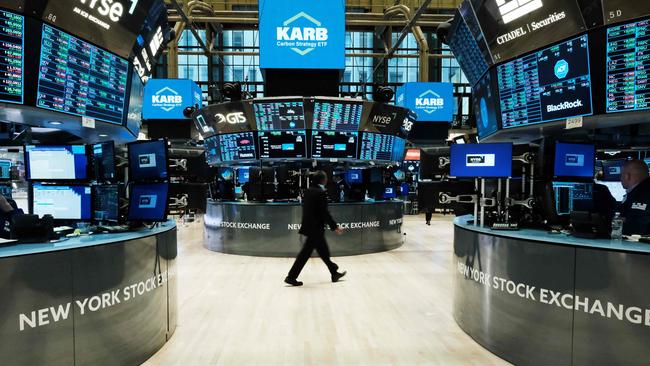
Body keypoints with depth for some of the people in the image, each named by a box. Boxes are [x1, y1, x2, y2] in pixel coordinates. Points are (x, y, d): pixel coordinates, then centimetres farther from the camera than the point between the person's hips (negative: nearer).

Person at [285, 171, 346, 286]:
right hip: (316, 228, -9)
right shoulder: (321, 193, -17)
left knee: (323, 251, 17)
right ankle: (291, 277, 6)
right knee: (306, 252, 0)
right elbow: (324, 213, -18)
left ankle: (334, 273, 29)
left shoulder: (308, 191, 8)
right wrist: (335, 227, -11)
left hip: (309, 225, 9)